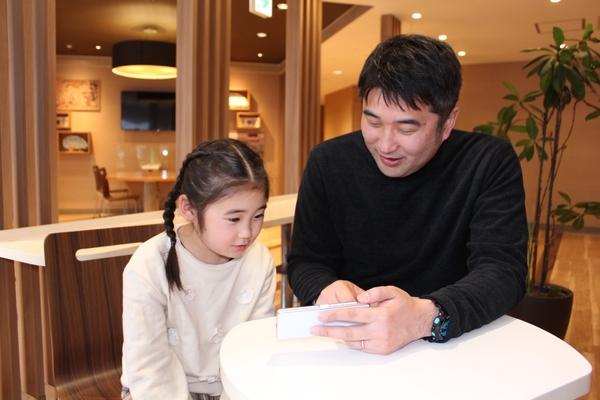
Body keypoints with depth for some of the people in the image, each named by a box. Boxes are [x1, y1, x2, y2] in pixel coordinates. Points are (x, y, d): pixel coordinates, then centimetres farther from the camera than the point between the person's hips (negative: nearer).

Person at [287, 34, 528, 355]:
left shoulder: (489, 164, -9)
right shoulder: (327, 163, -5)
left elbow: (503, 269, -17)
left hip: (453, 344, 0)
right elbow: (305, 261, -1)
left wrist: (426, 317, -35)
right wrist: (325, 289, -24)